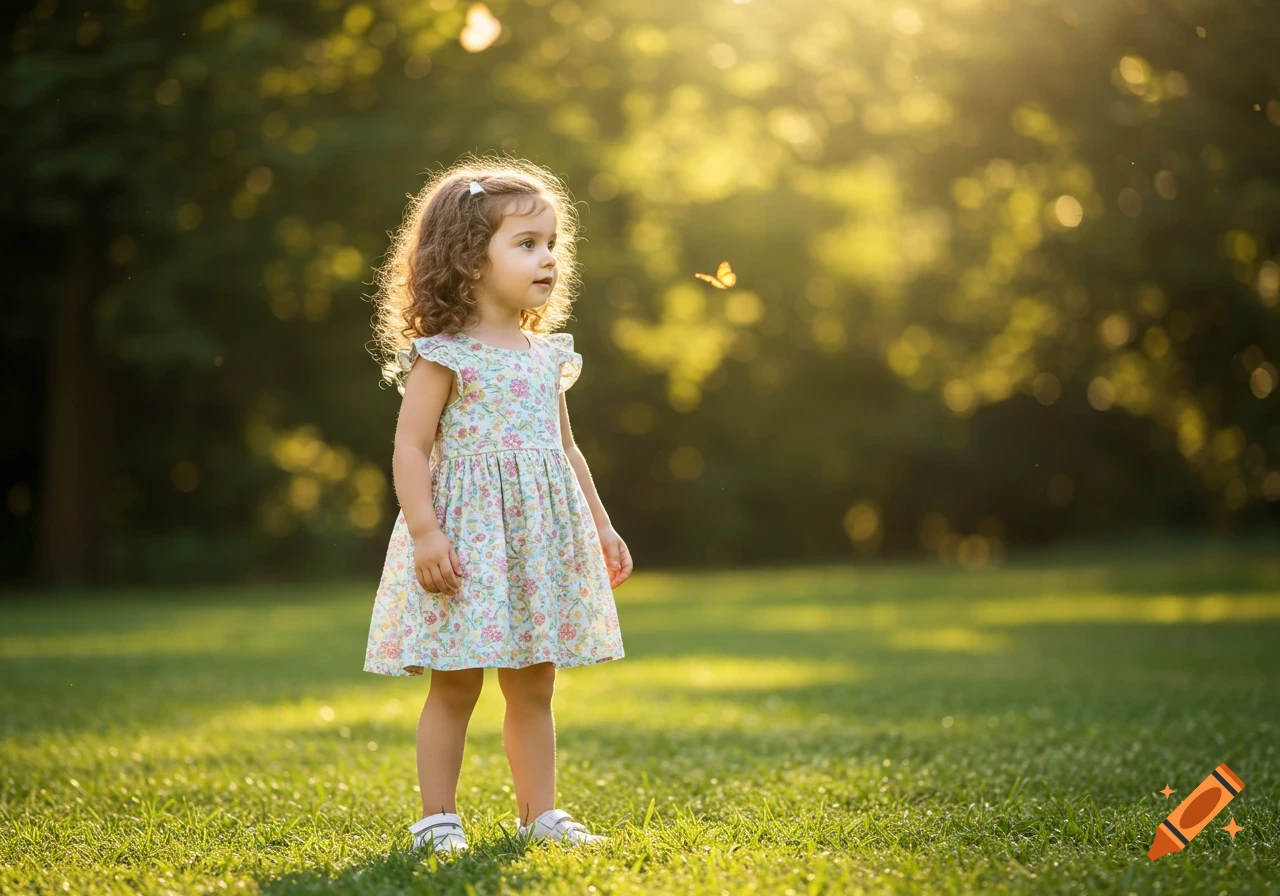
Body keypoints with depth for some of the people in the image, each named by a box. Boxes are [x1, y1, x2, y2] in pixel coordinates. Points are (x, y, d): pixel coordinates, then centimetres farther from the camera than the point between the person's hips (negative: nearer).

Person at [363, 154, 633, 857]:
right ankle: (438, 818, 8)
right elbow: (410, 447, -13)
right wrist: (425, 533, -21)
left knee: (534, 686, 11)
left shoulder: (547, 354, 11)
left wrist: (601, 526, 18)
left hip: (541, 536, 6)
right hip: (468, 533, -6)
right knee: (455, 686, -1)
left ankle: (539, 812, 19)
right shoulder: (444, 355, -9)